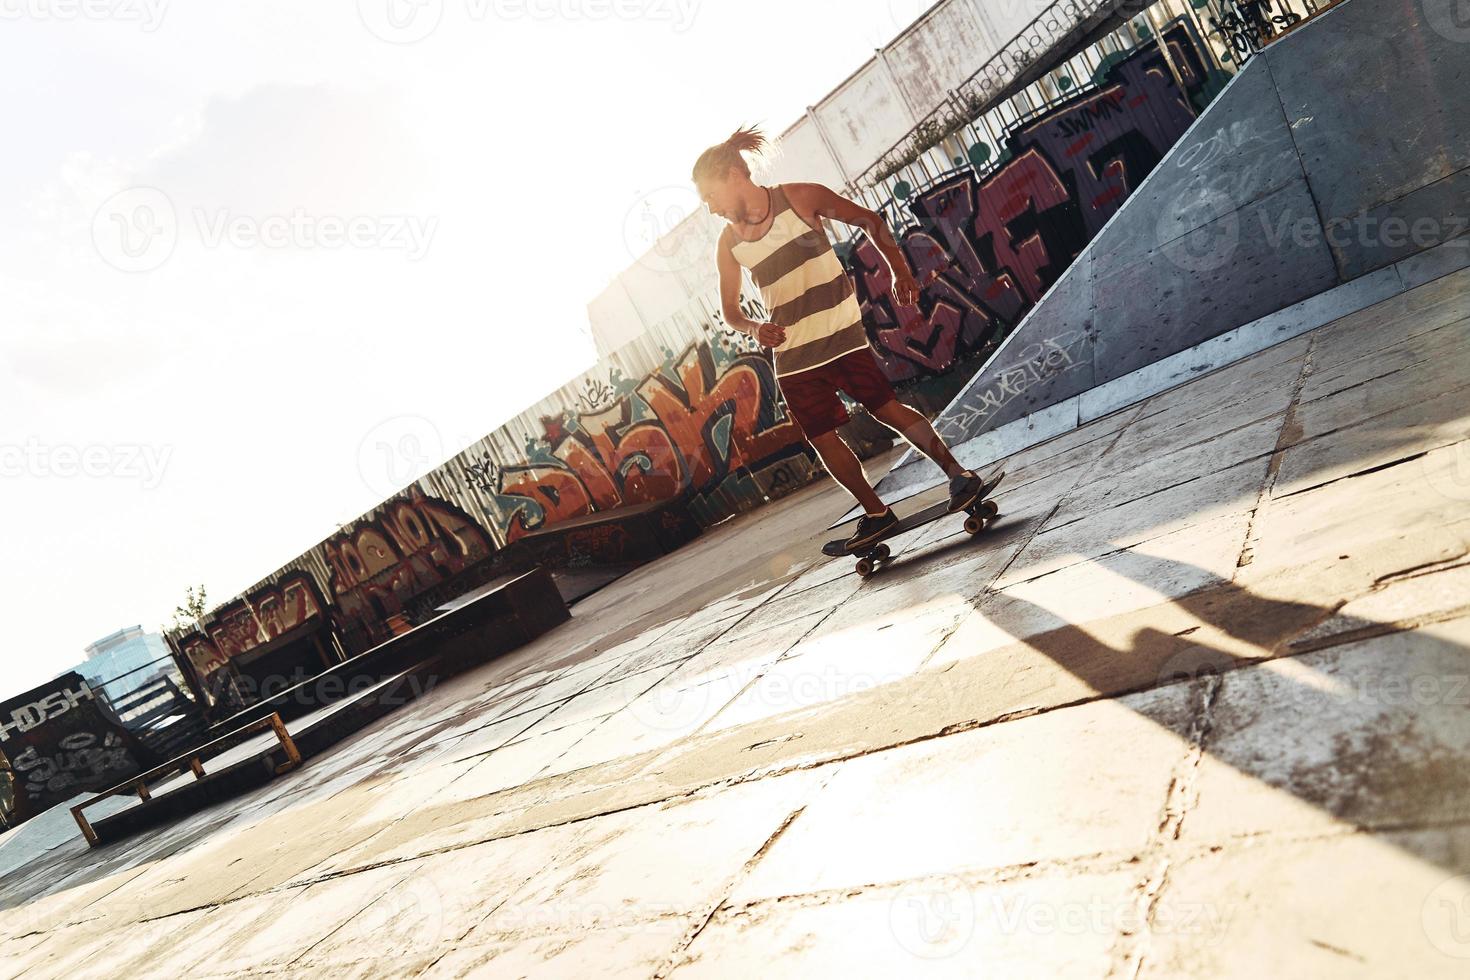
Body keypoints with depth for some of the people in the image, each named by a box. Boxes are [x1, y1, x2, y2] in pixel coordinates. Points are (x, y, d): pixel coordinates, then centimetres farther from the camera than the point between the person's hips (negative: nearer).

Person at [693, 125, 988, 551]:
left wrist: (900, 269, -7)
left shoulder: (800, 198, -7)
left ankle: (959, 476, 3)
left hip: (841, 333, -4)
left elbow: (869, 220, 4)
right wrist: (755, 328, -12)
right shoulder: (728, 243, 2)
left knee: (888, 409, -8)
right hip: (792, 353, 4)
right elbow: (730, 310, 10)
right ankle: (876, 513, 17)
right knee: (821, 437, 4)